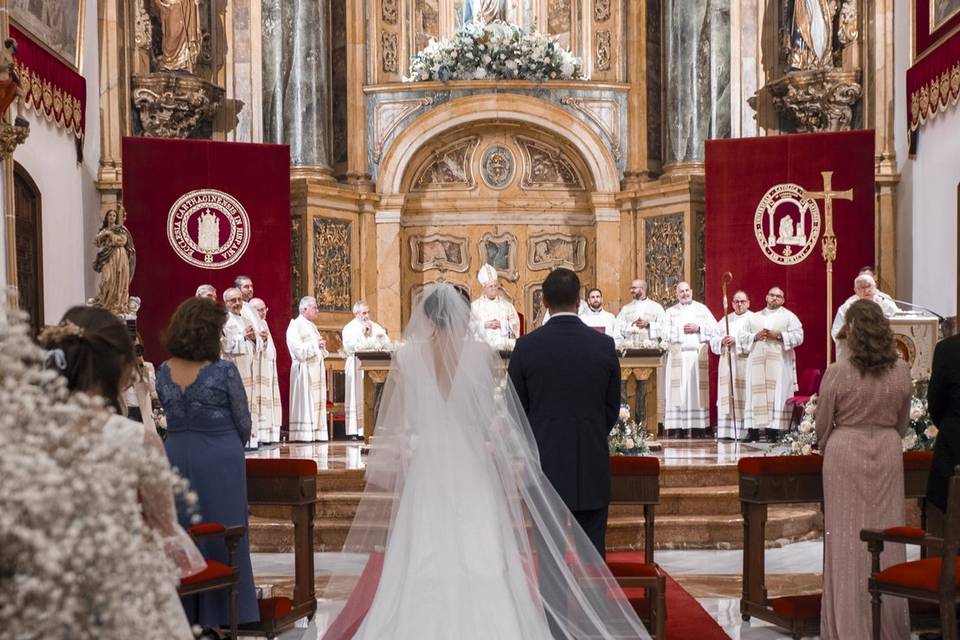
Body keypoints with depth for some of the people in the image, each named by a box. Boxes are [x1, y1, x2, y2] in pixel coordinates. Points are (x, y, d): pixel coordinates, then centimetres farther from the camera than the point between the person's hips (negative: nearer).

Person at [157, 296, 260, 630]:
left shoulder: (163, 372, 0)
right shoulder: (225, 371, -13)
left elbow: (172, 415, 9)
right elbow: (244, 423, -5)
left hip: (176, 456, 4)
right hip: (220, 460, -4)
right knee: (222, 535, 7)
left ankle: (184, 612, 21)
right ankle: (221, 613, 14)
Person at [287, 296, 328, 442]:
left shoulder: (311, 326, 18)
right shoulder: (295, 326, -9)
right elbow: (298, 350, -18)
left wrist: (322, 346, 5)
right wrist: (316, 345, -14)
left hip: (316, 369, 9)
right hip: (304, 369, -9)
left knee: (317, 402, 6)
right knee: (305, 401, -8)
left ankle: (315, 433, 8)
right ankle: (302, 434, -6)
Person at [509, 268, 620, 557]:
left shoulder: (527, 346, -7)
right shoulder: (604, 345, -4)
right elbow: (612, 407, 5)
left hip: (545, 463, 0)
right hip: (593, 466, 1)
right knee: (592, 551, 7)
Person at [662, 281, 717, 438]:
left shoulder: (702, 309, 13)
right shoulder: (670, 312, 13)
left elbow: (714, 328, 5)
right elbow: (663, 333, 1)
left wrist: (698, 328, -7)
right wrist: (681, 331, -8)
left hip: (698, 356, 0)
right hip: (678, 356, 0)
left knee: (697, 389, -3)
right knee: (678, 390, -6)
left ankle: (698, 427, -2)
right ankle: (677, 428, -8)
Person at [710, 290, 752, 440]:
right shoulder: (725, 320, 19)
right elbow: (713, 341, 14)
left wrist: (736, 341, -14)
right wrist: (722, 341, -6)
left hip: (746, 362, -4)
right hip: (727, 364, 4)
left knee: (744, 398, -9)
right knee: (727, 397, -2)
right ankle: (727, 431, -2)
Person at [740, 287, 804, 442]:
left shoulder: (789, 316, 9)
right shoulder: (754, 317, 19)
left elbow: (798, 336, -2)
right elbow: (743, 336, 13)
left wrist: (779, 335, -12)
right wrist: (755, 337, -6)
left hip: (779, 362, -3)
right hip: (757, 362, 3)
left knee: (776, 394, -8)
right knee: (756, 393, -2)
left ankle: (774, 429, -10)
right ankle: (753, 430, -2)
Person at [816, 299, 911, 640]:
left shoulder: (837, 372, -13)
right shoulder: (901, 371, -4)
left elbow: (823, 423, -2)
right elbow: (903, 421, 9)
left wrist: (825, 448, 18)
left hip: (845, 451, -3)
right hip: (888, 452, 3)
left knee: (847, 538, 5)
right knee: (885, 535, 10)